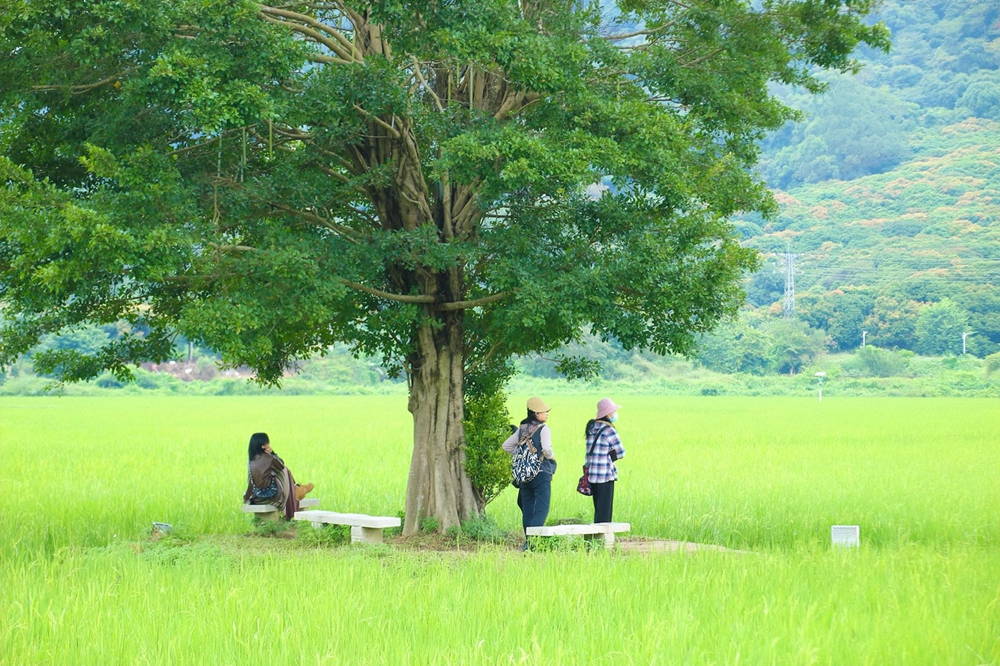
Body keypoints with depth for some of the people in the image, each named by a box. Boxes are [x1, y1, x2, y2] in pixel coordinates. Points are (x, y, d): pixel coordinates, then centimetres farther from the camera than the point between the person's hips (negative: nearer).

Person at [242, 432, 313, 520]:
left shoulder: (251, 461, -2)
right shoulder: (268, 459, -17)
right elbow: (282, 465, 3)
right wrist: (272, 453, 1)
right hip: (270, 495, -6)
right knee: (285, 472, 16)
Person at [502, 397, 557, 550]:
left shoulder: (522, 429, 9)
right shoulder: (543, 429, -10)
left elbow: (507, 445, 13)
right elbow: (547, 449, -21)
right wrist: (552, 457, -1)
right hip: (541, 473, -6)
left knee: (527, 509, 13)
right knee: (541, 508, -7)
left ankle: (528, 540, 16)